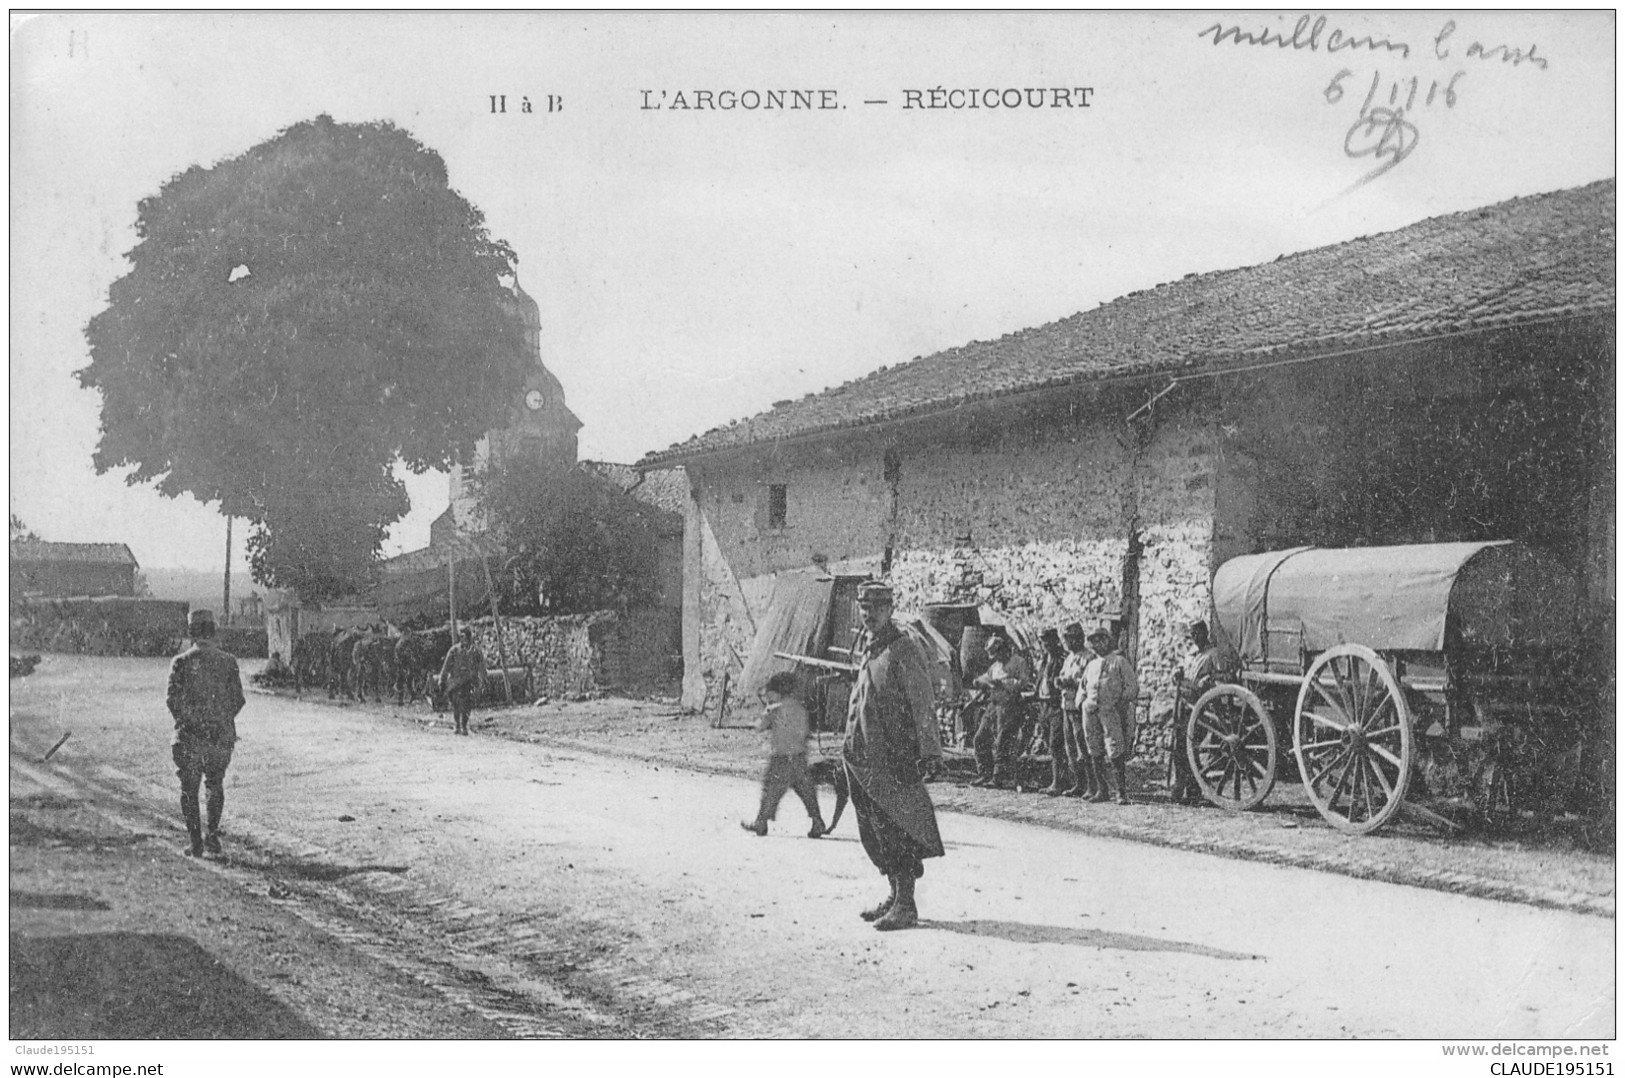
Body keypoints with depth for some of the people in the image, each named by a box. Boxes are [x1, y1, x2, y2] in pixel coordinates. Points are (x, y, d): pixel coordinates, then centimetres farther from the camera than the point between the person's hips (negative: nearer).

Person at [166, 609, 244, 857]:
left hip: (190, 735, -2)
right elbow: (238, 700, 0)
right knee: (216, 785, 19)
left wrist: (185, 721, 10)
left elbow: (173, 699, -8)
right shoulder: (228, 662, -1)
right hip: (221, 735, 2)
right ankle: (212, 834, 10)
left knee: (189, 789, 9)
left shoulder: (181, 662, -6)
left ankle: (195, 842, 7)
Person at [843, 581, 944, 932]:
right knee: (872, 832, 13)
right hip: (862, 754, 8)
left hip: (893, 757, -8)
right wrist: (851, 744, 21)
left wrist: (929, 752, -19)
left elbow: (922, 705, -14)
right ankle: (895, 895, 24)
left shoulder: (903, 651, -11)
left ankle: (906, 906, 0)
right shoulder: (864, 649, 13)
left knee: (895, 830, -6)